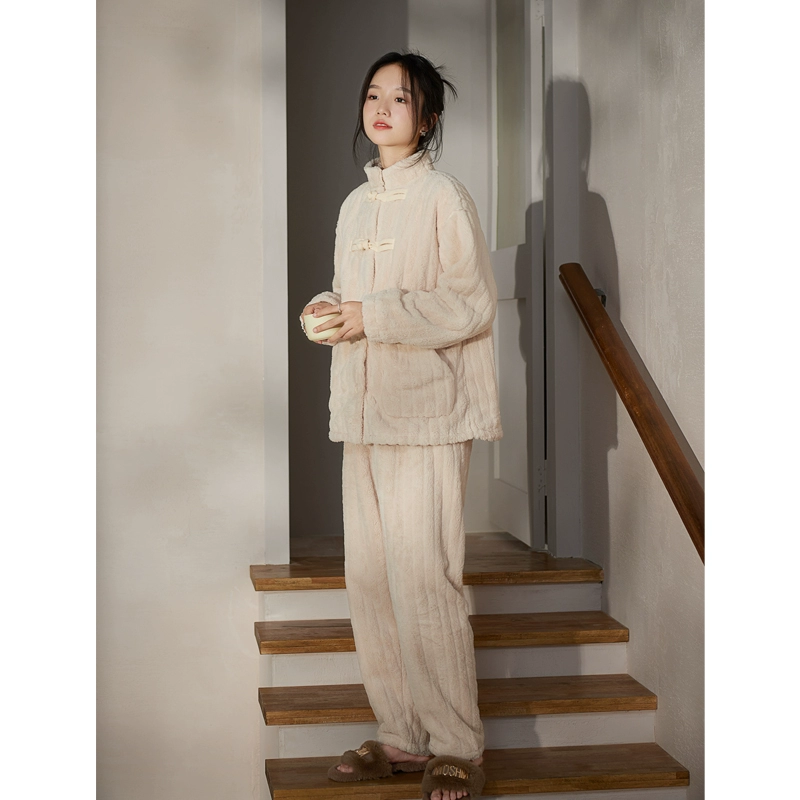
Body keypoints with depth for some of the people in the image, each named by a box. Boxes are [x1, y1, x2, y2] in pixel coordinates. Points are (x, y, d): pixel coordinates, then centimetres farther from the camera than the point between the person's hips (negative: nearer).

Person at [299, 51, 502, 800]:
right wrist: (328, 310, 4)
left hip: (427, 412, -7)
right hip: (364, 414, 7)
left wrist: (374, 316, -16)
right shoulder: (356, 204, 17)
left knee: (422, 579, -10)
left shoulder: (443, 196, -4)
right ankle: (402, 735, 18)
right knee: (369, 576, 7)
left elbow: (473, 305, -10)